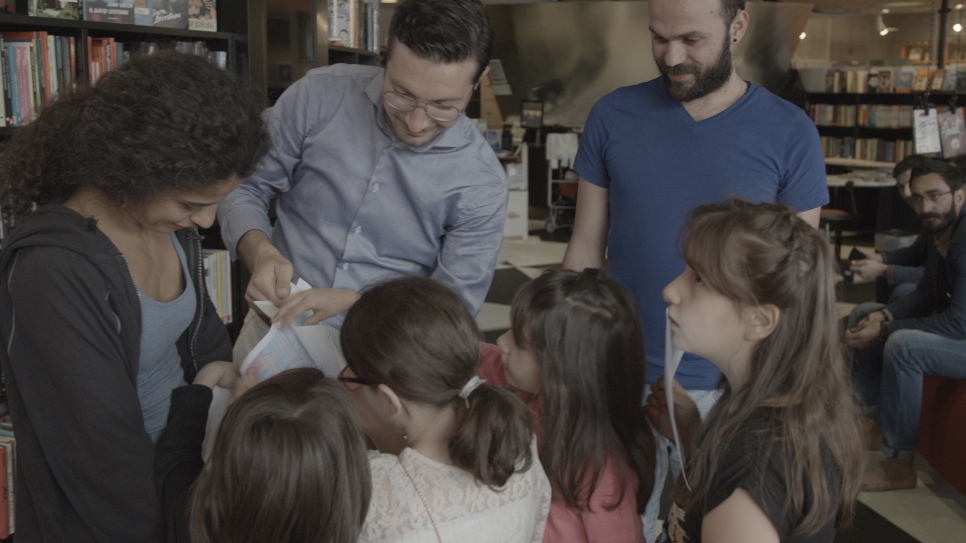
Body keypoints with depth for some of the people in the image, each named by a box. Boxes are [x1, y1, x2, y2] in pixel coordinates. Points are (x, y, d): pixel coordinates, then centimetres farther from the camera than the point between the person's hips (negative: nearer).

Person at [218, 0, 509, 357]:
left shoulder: (483, 184, -10)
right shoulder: (319, 96, -6)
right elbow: (244, 188, 4)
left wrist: (349, 302, -19)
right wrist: (260, 253, -16)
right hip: (275, 330, 2)